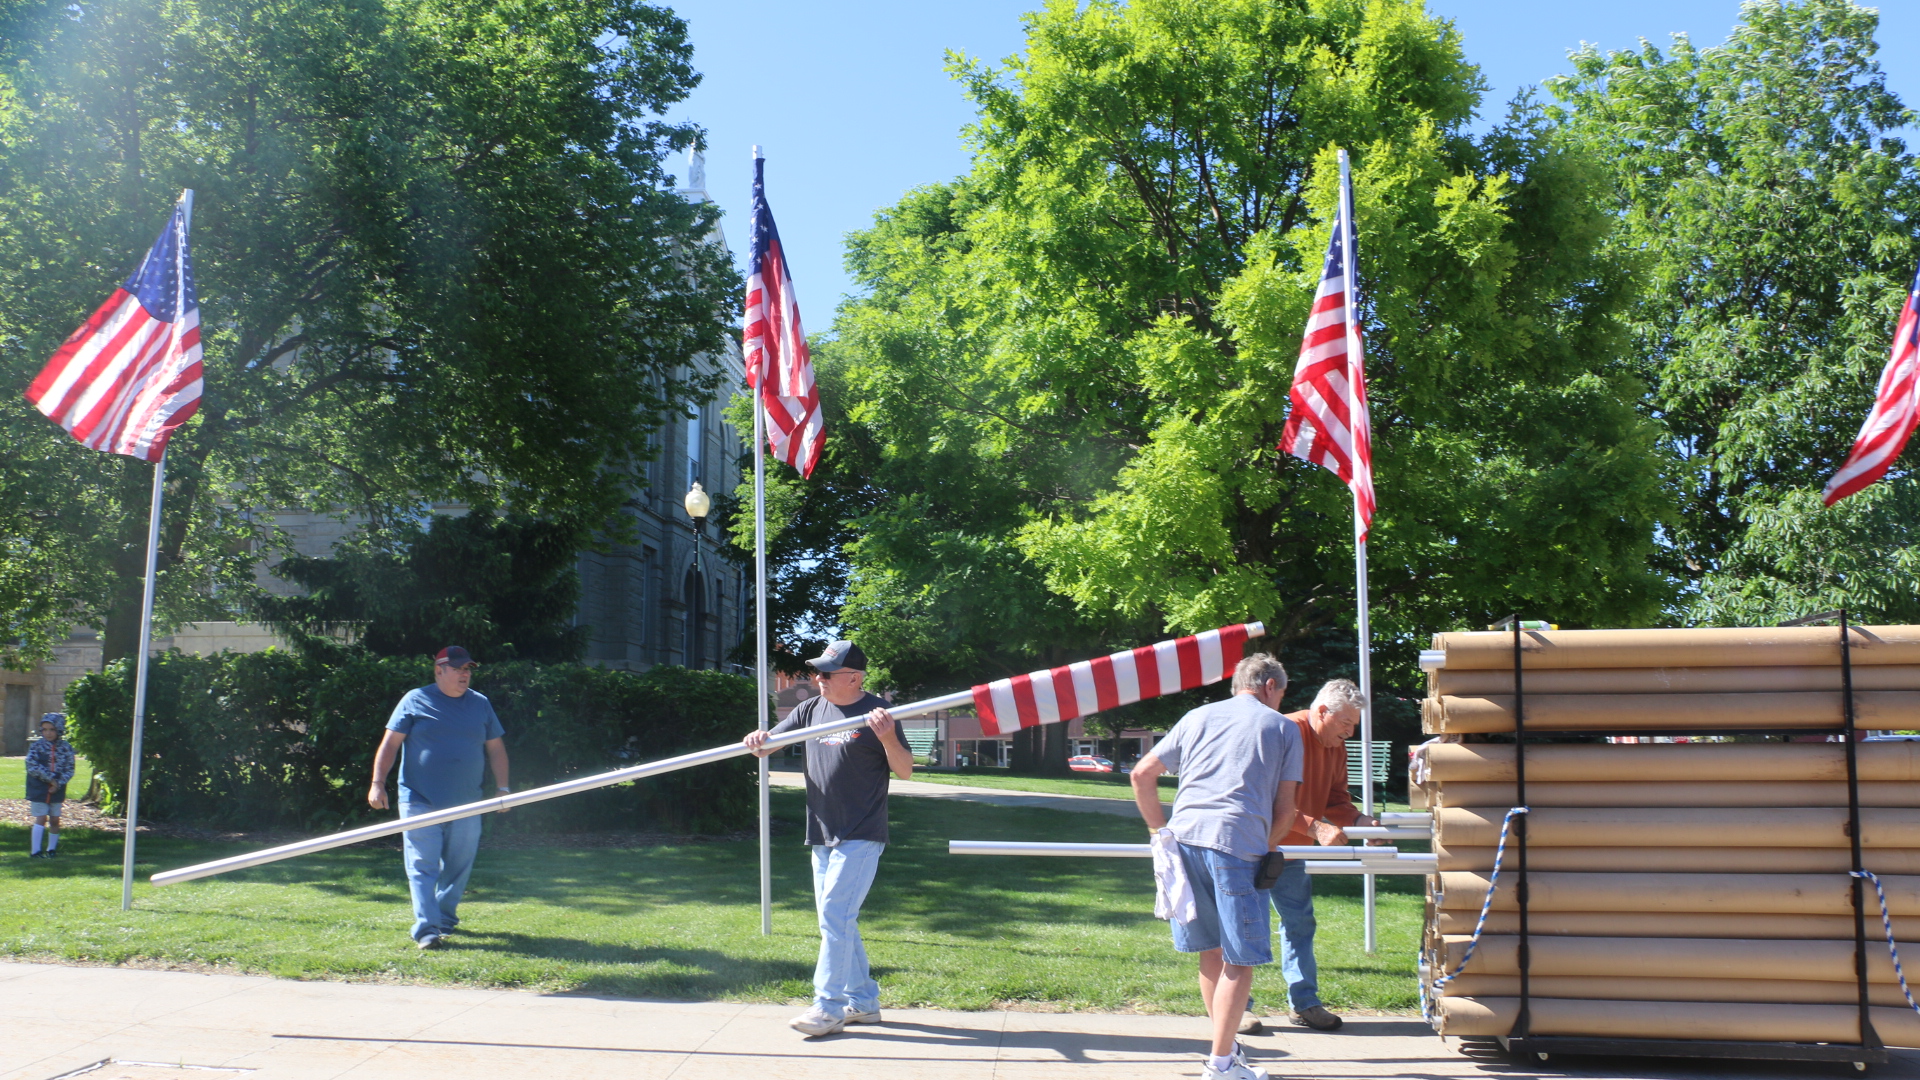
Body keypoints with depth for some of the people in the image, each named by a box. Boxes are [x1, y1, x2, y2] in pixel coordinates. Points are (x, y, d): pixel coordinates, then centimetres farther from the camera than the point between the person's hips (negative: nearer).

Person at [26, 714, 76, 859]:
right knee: (41, 819, -6)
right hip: (39, 789, -2)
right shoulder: (36, 746, -5)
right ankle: (35, 851, -4)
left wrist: (58, 783, -15)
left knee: (55, 820, 8)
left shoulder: (66, 748, 0)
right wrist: (50, 778, -17)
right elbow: (32, 766, -15)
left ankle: (52, 848, 22)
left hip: (57, 790, 2)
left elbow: (69, 770, -1)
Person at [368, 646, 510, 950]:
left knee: (458, 866, 9)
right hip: (420, 801, -3)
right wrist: (377, 783, -7)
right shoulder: (415, 701, 2)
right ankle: (426, 928, -10)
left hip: (465, 804, 3)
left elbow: (496, 748, 17)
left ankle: (445, 918, 26)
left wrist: (502, 787, 11)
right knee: (422, 867, -8)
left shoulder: (481, 704, 12)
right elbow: (390, 743, 1)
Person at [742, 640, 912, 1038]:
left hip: (861, 837, -7)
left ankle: (829, 1005, -7)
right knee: (836, 920, 12)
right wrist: (757, 740, -12)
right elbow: (767, 747, 11)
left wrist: (887, 737, -26)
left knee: (835, 915, -13)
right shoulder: (811, 710, 9)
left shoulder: (876, 713, -8)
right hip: (822, 836, 8)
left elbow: (905, 771, -8)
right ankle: (863, 1001, 22)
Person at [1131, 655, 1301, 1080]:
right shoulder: (1283, 728, 15)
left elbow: (1142, 774, 17)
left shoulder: (1198, 717, 22)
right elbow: (1285, 809, 8)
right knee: (1240, 960, 3)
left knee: (1211, 951, 16)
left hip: (1186, 837, 4)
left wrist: (1159, 830, 25)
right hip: (1239, 843, -4)